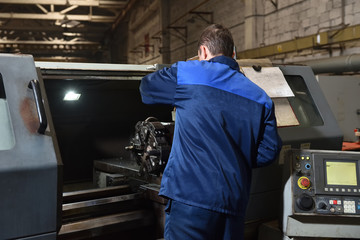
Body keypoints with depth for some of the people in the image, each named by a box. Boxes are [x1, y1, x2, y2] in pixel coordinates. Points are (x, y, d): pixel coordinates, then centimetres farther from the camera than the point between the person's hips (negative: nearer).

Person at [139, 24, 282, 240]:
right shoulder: (260, 98, 11)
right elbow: (270, 151, 9)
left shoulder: (186, 73, 0)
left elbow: (146, 87, 17)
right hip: (234, 204, 5)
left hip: (190, 197, -5)